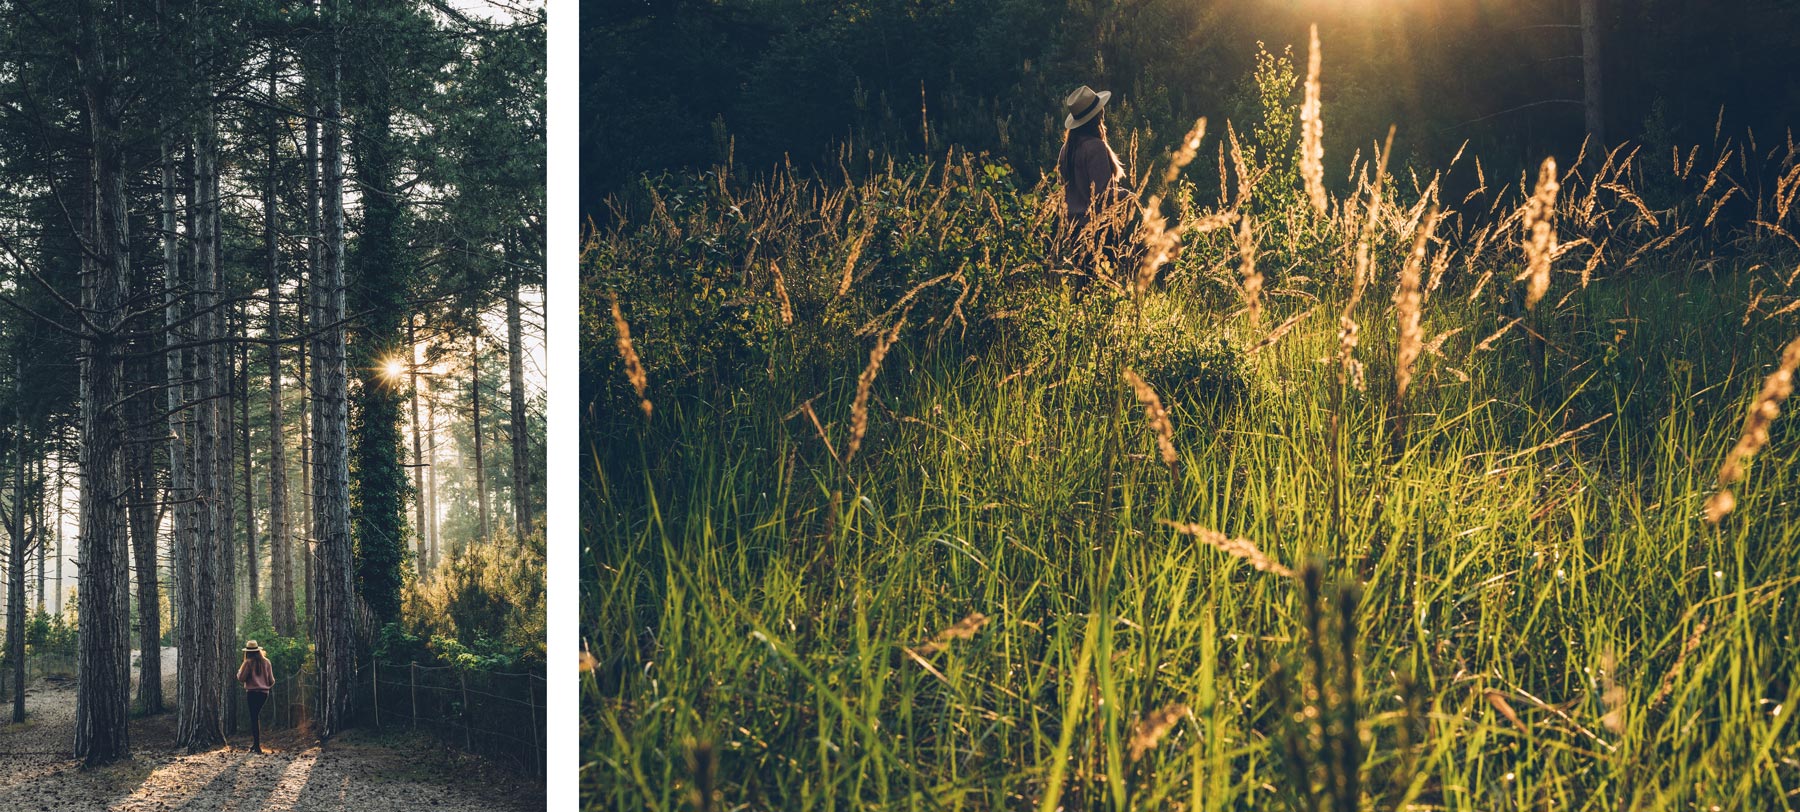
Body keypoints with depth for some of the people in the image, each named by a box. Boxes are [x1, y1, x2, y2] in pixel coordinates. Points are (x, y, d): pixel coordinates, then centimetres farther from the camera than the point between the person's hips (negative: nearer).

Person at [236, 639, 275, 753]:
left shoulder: (248, 663, -9)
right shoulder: (266, 662, 5)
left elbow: (241, 678, -9)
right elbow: (271, 680, 7)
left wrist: (240, 670, 11)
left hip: (252, 692, -4)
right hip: (264, 692, 4)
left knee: (254, 718, -1)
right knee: (256, 716, 17)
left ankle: (257, 745, -4)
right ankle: (255, 742, 15)